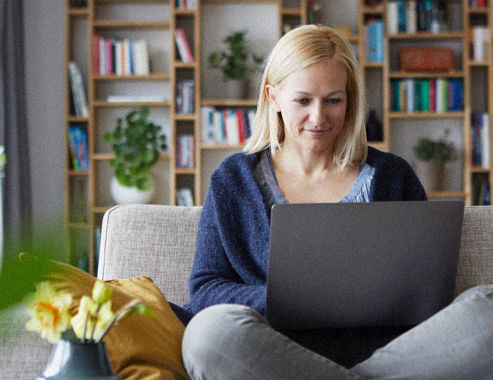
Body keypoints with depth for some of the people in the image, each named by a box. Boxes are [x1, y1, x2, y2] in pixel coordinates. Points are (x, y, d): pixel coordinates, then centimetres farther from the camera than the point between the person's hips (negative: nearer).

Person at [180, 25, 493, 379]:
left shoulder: (393, 175, 18)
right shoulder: (232, 181, 15)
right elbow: (204, 290, 8)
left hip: (384, 345, 1)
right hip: (282, 348, -1)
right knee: (211, 329, -37)